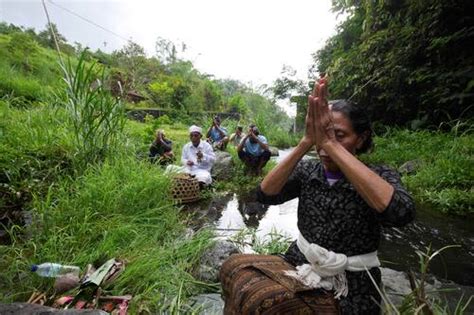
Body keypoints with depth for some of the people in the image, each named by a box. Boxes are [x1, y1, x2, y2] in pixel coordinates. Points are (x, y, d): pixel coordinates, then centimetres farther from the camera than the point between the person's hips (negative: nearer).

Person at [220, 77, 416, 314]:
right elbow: (265, 195, -19)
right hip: (300, 266, 4)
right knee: (235, 267, -17)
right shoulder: (307, 170, -3)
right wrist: (306, 142, -28)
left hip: (349, 289, -3)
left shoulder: (379, 176, -10)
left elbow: (401, 213, -33)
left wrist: (330, 144, -35)